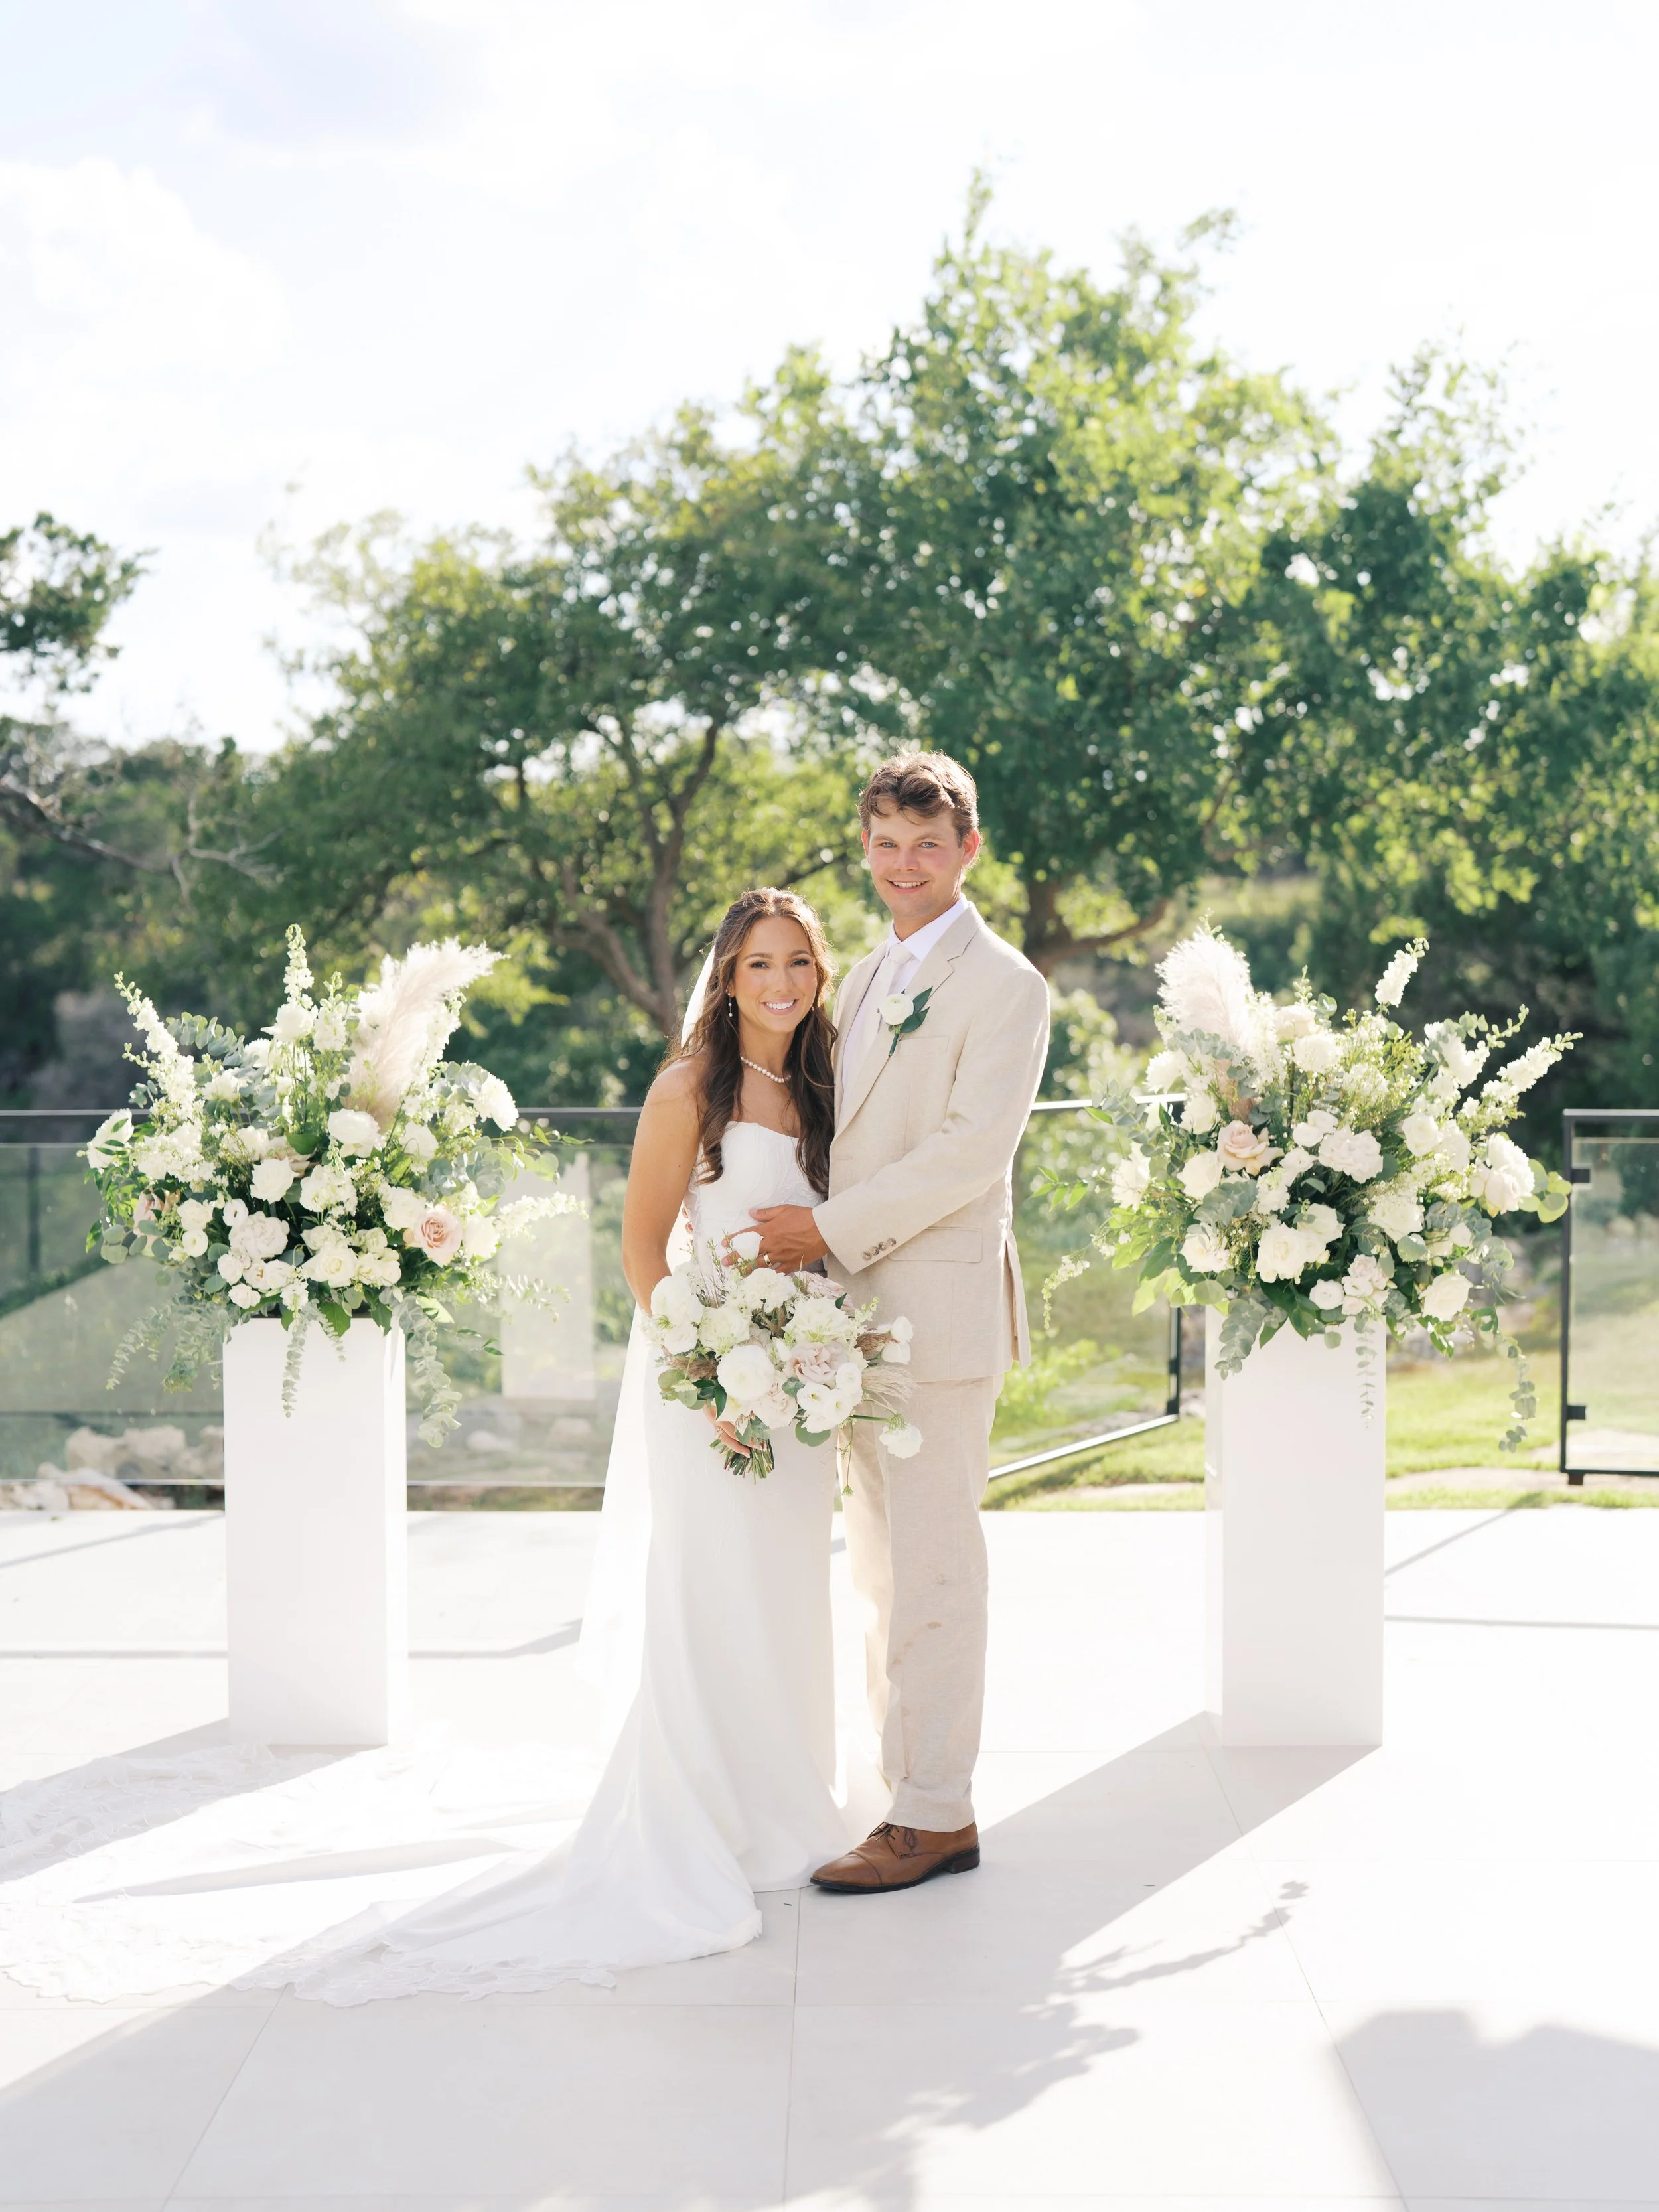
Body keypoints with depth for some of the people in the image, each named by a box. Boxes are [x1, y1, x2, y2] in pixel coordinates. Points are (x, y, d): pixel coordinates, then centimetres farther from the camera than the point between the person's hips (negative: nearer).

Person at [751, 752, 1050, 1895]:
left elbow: (972, 1148, -17)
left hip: (940, 1315, -8)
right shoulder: (870, 977, 18)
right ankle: (906, 1785, 23)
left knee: (931, 1572, -5)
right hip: (862, 1310, 9)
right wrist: (800, 1228, 7)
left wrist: (831, 1229, -17)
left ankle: (937, 1817, 2)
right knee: (881, 1568, 13)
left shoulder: (1003, 985, -8)